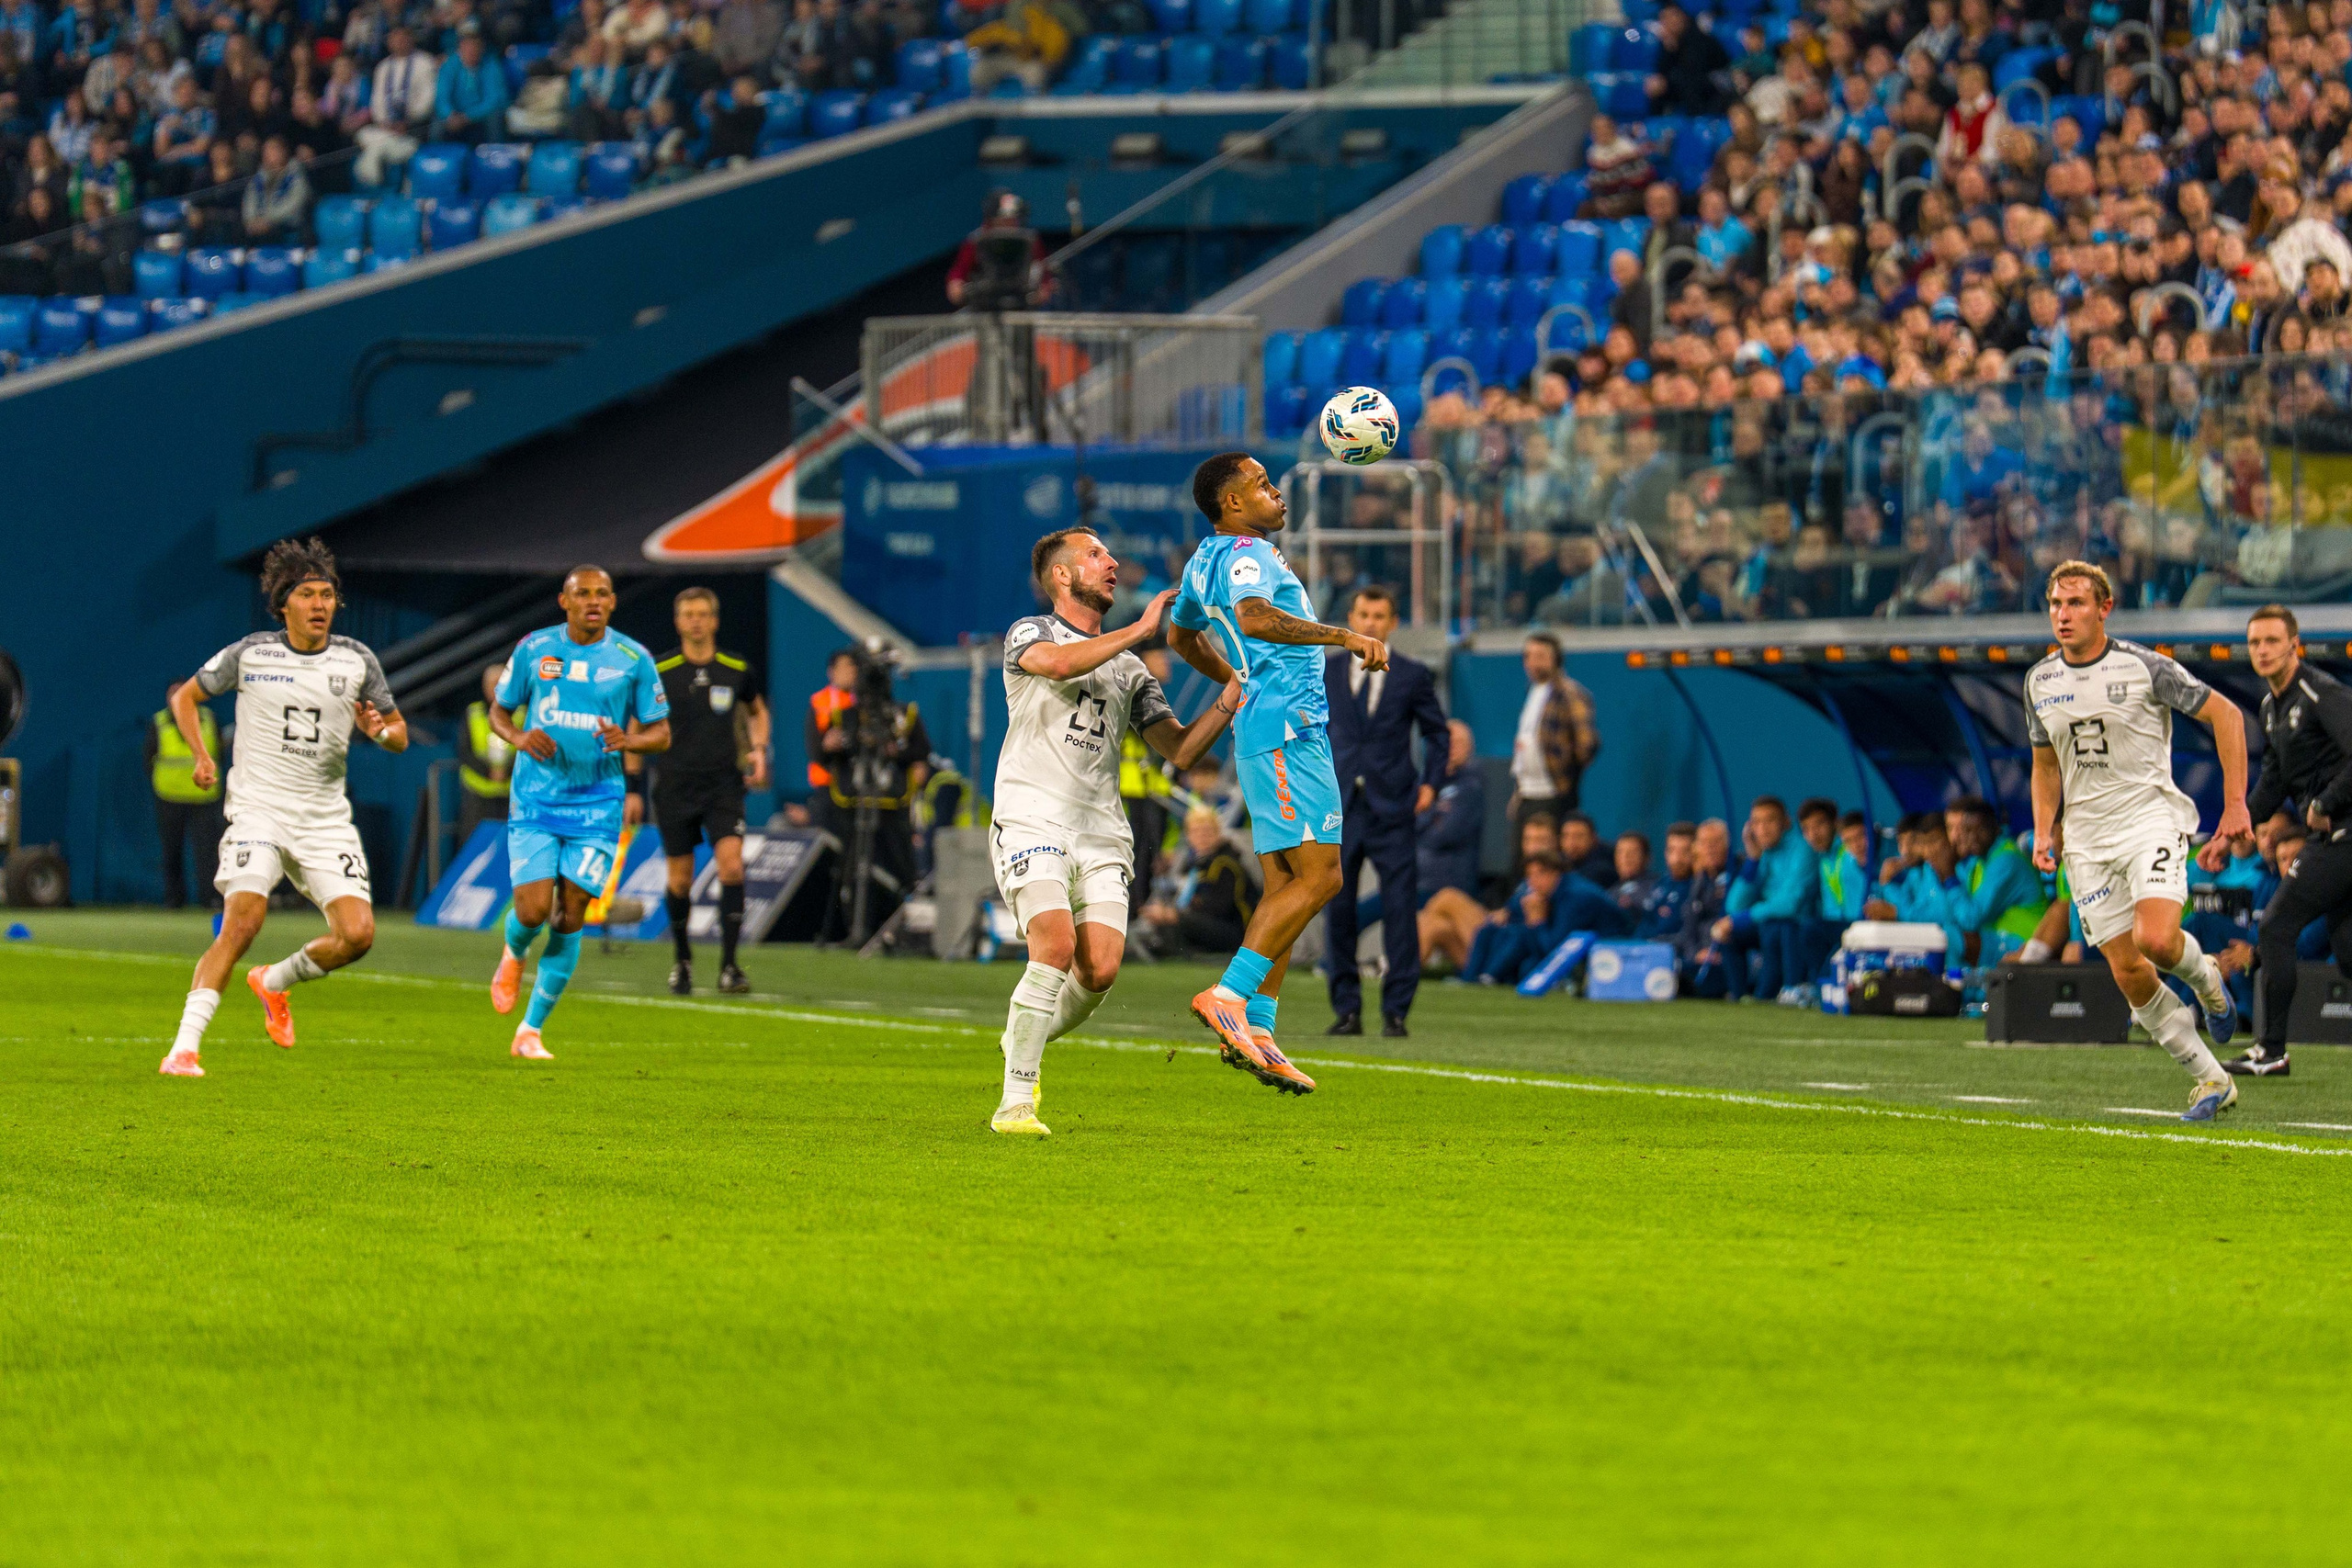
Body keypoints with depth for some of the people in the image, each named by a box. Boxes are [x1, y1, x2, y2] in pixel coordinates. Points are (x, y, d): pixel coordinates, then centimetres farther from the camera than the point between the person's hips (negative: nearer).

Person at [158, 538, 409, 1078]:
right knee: (242, 921, -22)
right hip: (258, 810, -3)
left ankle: (275, 982, 20)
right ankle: (183, 1049, -19)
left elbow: (400, 733, 12)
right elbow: (185, 696, 12)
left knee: (358, 934, -10)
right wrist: (201, 755, -3)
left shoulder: (357, 661, 3)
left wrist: (380, 730, -12)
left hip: (326, 819, 3)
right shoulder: (249, 655, -2)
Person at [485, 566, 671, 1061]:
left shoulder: (633, 659, 0)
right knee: (533, 911, -12)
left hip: (597, 803, 0)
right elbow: (499, 710, 12)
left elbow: (661, 734, 6)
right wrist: (520, 738, -10)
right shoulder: (533, 649, 1)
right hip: (535, 800, 0)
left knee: (569, 921, -3)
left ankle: (530, 1033, 9)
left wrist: (628, 741, -17)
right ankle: (513, 955, 26)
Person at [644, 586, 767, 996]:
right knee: (680, 880, 3)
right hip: (675, 789, 0)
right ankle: (682, 960, 26)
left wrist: (759, 750, 4)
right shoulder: (658, 673, -3)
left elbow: (757, 710, 22)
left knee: (731, 864, -17)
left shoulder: (737, 671, 1)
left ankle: (728, 965, -14)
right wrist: (632, 789, 3)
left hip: (724, 786, 0)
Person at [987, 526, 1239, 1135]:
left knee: (1100, 970, -10)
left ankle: (1027, 1039, 22)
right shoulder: (1029, 634, 7)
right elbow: (1057, 662, -19)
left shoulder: (1131, 670, 23)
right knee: (1056, 945, -25)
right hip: (1032, 822, -5)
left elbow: (1180, 748, 15)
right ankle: (1015, 1102, -19)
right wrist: (1139, 629, -13)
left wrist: (1233, 695, 1)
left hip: (1102, 834, 5)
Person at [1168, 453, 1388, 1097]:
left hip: (1261, 726, 10)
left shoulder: (1204, 560, 20)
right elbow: (1255, 617, -32)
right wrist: (1347, 637, -30)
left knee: (1285, 884, 8)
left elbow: (1181, 635, 37)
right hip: (1287, 728, -10)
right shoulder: (1247, 553, -11)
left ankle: (1257, 1027, 3)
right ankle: (1228, 998, -19)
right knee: (1319, 876, -13)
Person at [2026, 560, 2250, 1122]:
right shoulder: (2040, 682, 7)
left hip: (2150, 817, -5)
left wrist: (2235, 804, -5)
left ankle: (2205, 978, 9)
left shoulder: (2145, 668, -8)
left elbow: (2225, 714, -1)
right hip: (2087, 837, 5)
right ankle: (2211, 1081, 8)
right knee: (2128, 972, -3)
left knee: (2156, 939, -28)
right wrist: (2044, 832, 8)